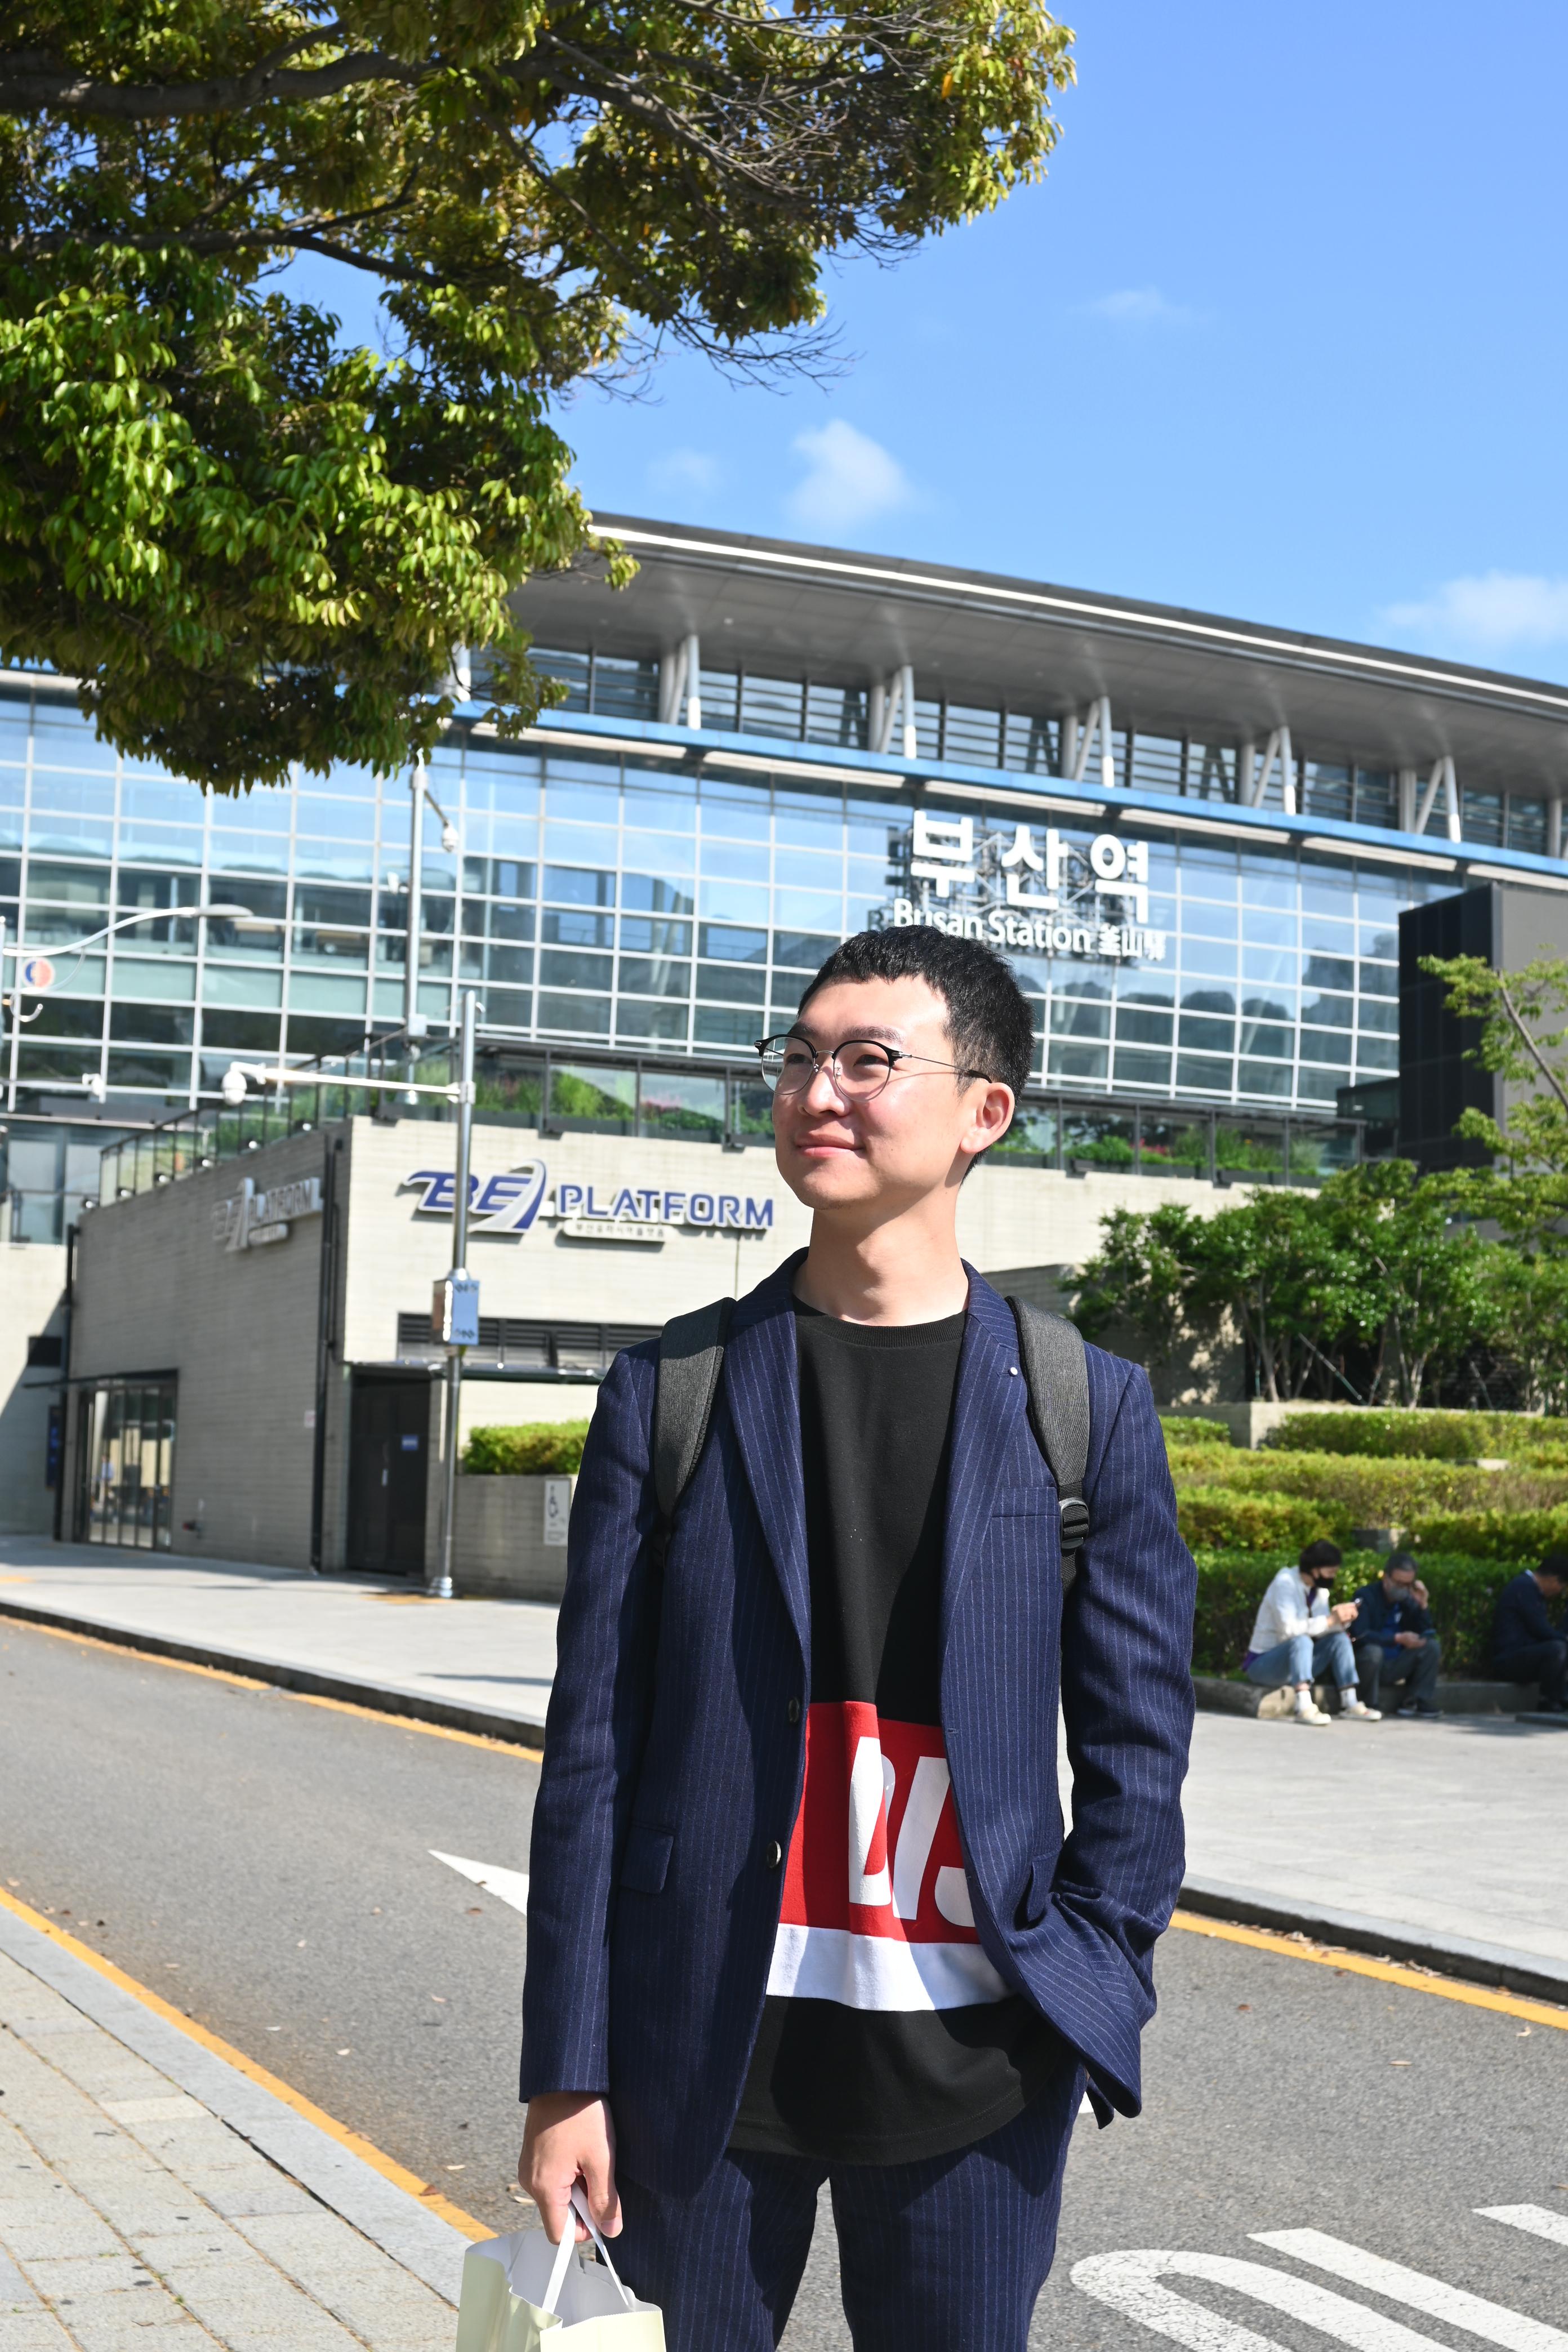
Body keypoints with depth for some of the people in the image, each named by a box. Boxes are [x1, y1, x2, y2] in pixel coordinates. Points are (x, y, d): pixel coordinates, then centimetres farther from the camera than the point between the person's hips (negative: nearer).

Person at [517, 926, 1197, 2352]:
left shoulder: (1088, 1407, 2)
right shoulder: (669, 1392, 1)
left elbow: (1138, 1742, 4)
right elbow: (596, 1745, 0)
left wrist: (1089, 1998, -6)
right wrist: (568, 2071, -4)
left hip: (971, 2074, 0)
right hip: (705, 2058, 0)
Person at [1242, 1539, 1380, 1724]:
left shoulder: (1320, 1588, 4)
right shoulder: (1285, 1583, -20)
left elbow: (1320, 1630, -2)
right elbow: (1289, 1628, -32)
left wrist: (1342, 1620, -21)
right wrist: (1330, 1620, -32)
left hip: (1294, 1660, 8)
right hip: (1262, 1664, -8)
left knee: (1339, 1639, -8)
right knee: (1302, 1641, -34)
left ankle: (1351, 1705, -15)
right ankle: (1304, 1709, -45)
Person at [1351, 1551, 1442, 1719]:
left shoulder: (1408, 1600, 4)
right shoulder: (1366, 1596, -12)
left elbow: (1428, 1634, -2)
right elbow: (1361, 1636, -25)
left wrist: (1422, 1606, -15)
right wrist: (1398, 1638, -31)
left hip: (1397, 1666, 5)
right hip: (1371, 1663, -5)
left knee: (1432, 1646, -13)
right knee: (1373, 1651, -36)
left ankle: (1413, 1703, -13)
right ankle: (1369, 1705, -17)